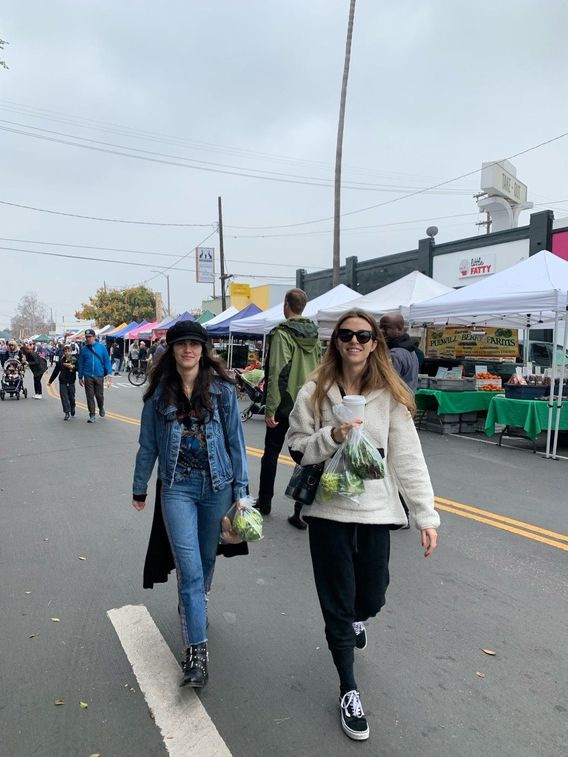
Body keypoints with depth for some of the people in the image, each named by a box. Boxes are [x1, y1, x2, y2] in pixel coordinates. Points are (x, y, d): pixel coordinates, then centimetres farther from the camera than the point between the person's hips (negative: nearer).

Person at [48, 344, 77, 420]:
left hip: (71, 382, -1)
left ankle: (72, 412, 25)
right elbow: (55, 372, 12)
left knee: (71, 397, 8)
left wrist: (73, 367, -23)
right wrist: (50, 381, 17)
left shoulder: (75, 359, -1)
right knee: (64, 397, -6)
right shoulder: (60, 361, 4)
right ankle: (66, 412, -5)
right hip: (63, 382, 1)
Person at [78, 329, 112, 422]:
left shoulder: (101, 347, 0)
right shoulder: (84, 349, 4)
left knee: (99, 395, 7)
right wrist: (80, 377, 9)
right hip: (88, 377, 1)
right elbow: (81, 364, 9)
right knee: (90, 396, 3)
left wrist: (109, 373, -7)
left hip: (99, 376, -1)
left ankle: (101, 408, 37)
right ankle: (92, 415, 13)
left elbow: (107, 361, 0)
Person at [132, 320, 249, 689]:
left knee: (207, 558, 18)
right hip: (178, 486, -1)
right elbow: (148, 445, 7)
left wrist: (241, 488, -1)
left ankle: (194, 607, 48)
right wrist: (140, 488, 14)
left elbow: (236, 440, -1)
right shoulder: (160, 394, -1)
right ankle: (197, 651, 6)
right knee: (189, 568, -5)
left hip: (217, 485, 1)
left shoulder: (222, 389, -4)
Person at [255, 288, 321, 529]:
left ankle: (264, 502, 27)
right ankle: (302, 510, 8)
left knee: (271, 453, 13)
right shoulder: (314, 335, 6)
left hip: (284, 405, -5)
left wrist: (270, 409, -16)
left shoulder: (282, 334, -13)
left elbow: (277, 373, -19)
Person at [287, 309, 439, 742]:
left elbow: (409, 458, -5)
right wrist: (332, 436, -21)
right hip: (329, 511, -1)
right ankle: (349, 690, 33)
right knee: (337, 605, 9)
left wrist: (427, 515, -9)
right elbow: (297, 449, -2)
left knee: (371, 599, 16)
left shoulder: (390, 395, -3)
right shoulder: (315, 393, -4)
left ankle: (355, 620, 55)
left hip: (376, 512, 1)